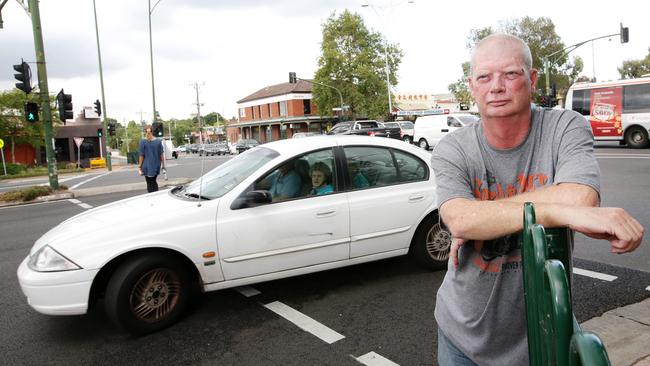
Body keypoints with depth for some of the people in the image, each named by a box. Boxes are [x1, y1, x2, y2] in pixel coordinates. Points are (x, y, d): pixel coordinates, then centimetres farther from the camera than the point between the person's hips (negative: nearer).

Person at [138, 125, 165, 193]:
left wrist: (139, 166, -2)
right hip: (156, 165, 3)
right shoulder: (158, 141, -1)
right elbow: (161, 154, 0)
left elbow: (142, 155, -8)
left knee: (149, 183, 6)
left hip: (147, 166, -3)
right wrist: (163, 165, 8)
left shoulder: (143, 141, -9)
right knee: (154, 182, 20)